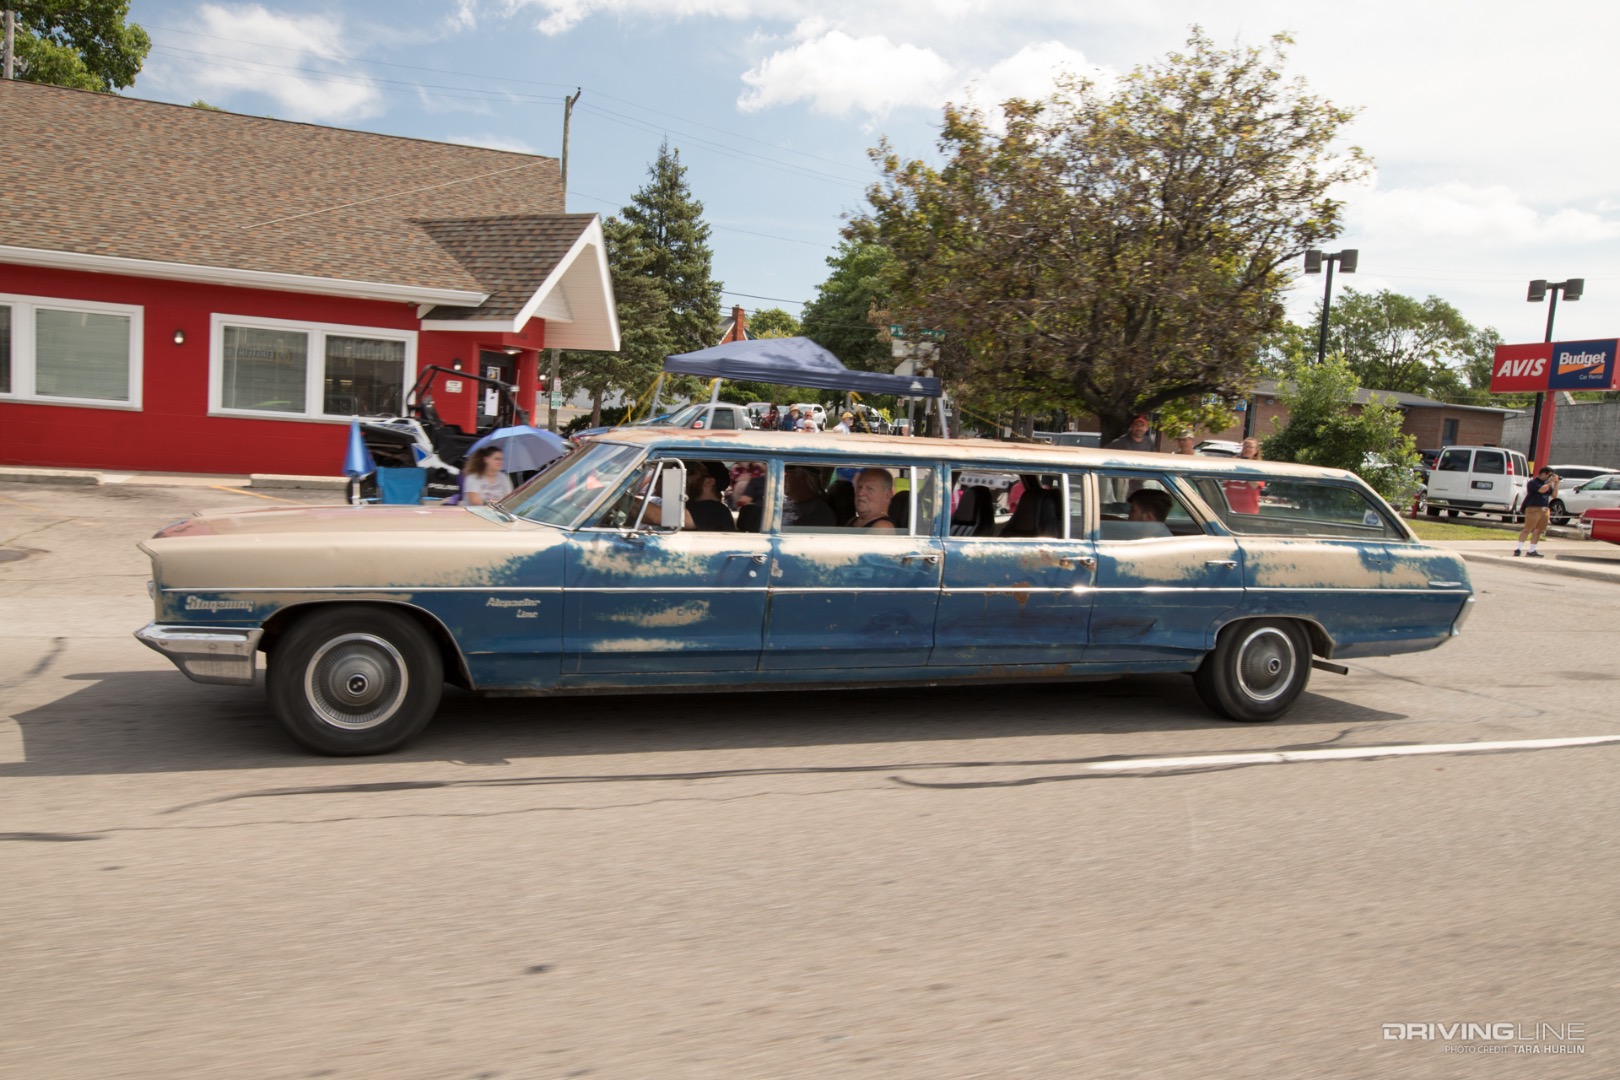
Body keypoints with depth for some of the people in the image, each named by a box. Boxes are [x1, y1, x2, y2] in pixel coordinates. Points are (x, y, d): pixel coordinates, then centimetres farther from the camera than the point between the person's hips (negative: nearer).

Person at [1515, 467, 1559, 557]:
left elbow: (1554, 495, 15)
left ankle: (1531, 551, 11)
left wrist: (1556, 483, 7)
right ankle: (1517, 549, -10)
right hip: (1533, 509, -8)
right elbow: (1542, 490, -22)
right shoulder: (1533, 482, -5)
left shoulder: (1547, 483, 18)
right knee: (1527, 529, -11)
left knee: (1538, 531, 6)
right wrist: (1551, 482, -10)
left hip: (1544, 510, 8)